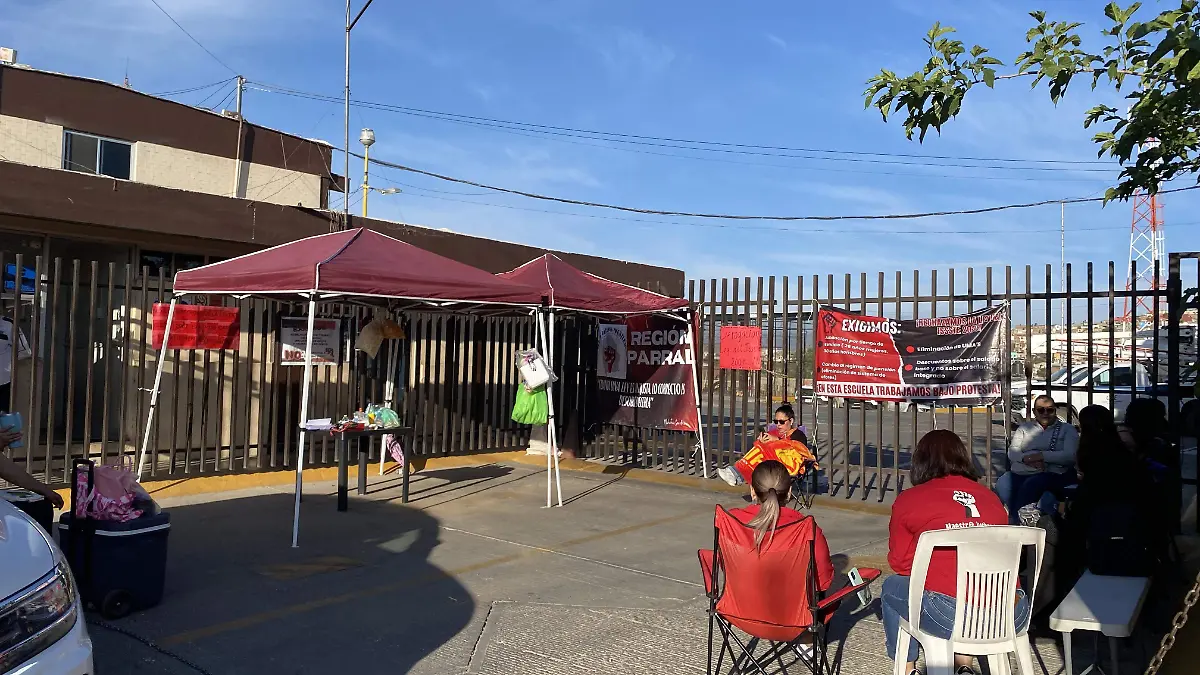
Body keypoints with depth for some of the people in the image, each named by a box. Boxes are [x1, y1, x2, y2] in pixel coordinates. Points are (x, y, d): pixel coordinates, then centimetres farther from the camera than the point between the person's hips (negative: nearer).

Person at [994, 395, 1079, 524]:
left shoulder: (1067, 429, 13)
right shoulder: (1025, 428, 22)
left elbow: (1070, 456, -4)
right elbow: (1012, 452, 8)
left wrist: (1041, 456, -13)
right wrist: (1026, 458, -14)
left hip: (1052, 474, -3)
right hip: (1019, 473, 3)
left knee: (1030, 485, -35)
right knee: (1002, 485, -29)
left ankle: (1015, 522, -28)